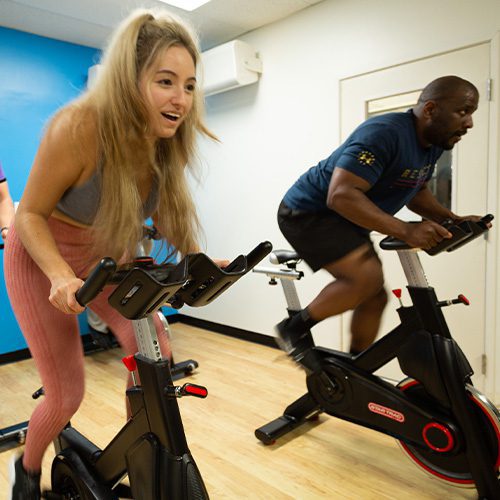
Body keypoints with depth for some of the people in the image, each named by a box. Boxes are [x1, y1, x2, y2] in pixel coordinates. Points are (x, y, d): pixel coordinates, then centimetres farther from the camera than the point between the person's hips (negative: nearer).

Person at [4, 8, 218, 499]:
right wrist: (62, 277, -37)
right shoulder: (78, 128, -32)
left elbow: (165, 212, -3)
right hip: (42, 258, -4)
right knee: (66, 394, 1)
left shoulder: (166, 140, -16)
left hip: (105, 257, 5)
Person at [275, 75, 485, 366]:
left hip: (345, 221, 9)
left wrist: (453, 219, 1)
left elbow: (416, 192, 18)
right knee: (368, 276, -27)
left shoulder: (433, 144, 3)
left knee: (375, 298, 7)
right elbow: (341, 195, -36)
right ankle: (295, 329, -6)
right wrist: (405, 231, -39)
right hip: (309, 211, -9)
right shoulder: (385, 134, -27)